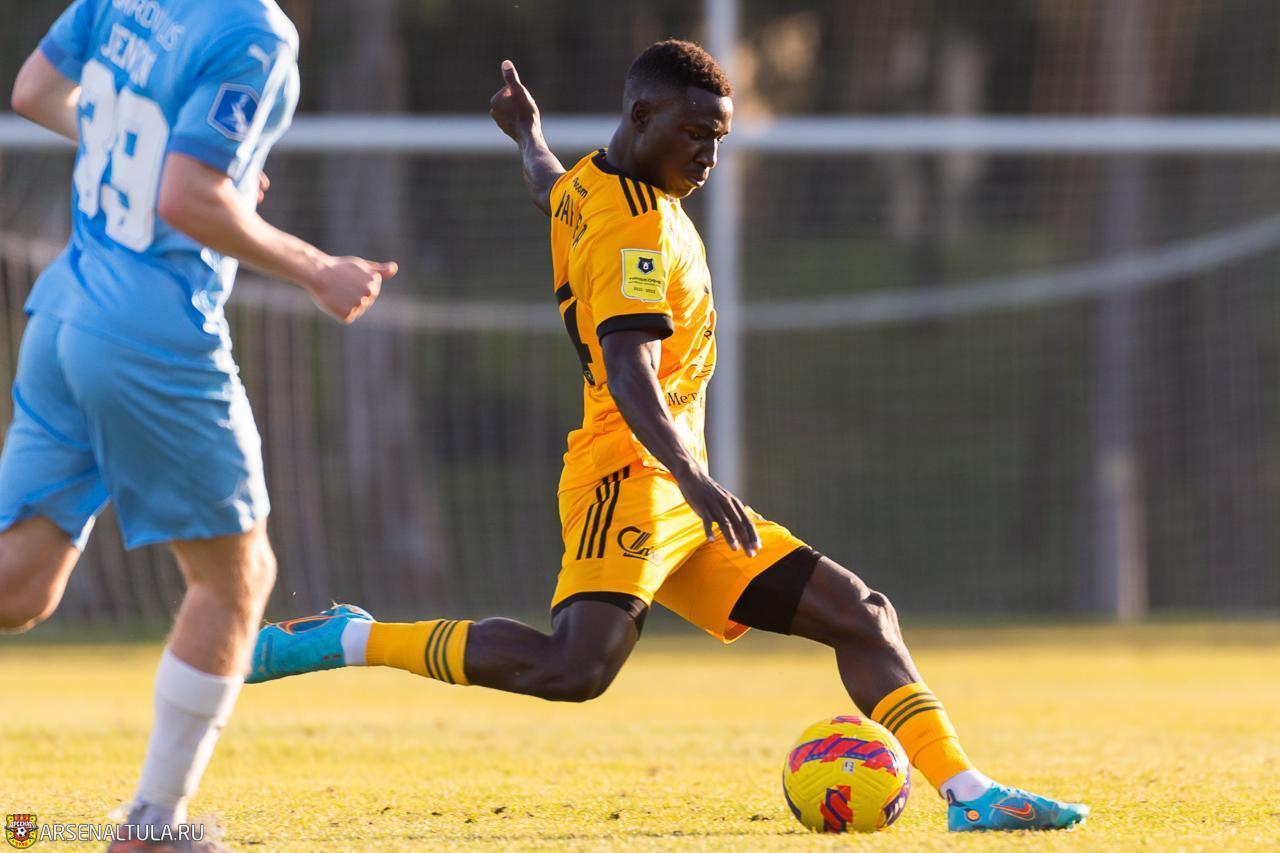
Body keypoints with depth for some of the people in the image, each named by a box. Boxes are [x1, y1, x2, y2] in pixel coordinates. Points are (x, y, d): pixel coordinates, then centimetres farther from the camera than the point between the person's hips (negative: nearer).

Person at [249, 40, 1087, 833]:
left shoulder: (583, 189, 15)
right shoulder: (638, 227, -14)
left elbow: (551, 188, 42)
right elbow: (629, 373, -28)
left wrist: (530, 135, 65)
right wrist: (693, 477, -42)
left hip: (679, 498, 11)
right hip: (630, 475, -11)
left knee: (863, 615, 7)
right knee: (576, 668, -31)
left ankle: (967, 793, 2)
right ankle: (352, 640, -16)